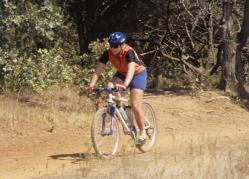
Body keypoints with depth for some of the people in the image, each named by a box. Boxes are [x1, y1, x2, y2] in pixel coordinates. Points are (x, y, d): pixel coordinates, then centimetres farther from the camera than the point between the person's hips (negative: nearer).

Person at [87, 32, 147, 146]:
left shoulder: (128, 52, -33)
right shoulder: (108, 53, -20)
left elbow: (131, 69, -47)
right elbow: (98, 69, -26)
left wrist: (125, 85, -63)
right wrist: (92, 84, -42)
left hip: (138, 74, -5)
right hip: (121, 73, 5)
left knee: (135, 105, -16)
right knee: (110, 88, -26)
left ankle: (142, 133, 1)